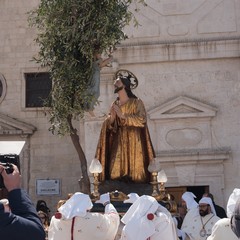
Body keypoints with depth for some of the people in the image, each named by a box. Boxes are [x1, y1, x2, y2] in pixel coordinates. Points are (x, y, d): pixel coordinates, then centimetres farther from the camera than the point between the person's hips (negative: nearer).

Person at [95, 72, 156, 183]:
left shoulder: (137, 102, 0)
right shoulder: (115, 104, 14)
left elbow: (142, 120, -13)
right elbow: (108, 125, 12)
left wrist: (123, 115, -16)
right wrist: (111, 118, -9)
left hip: (133, 142, -4)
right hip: (118, 143, 4)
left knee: (134, 172, -7)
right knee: (117, 173, -5)